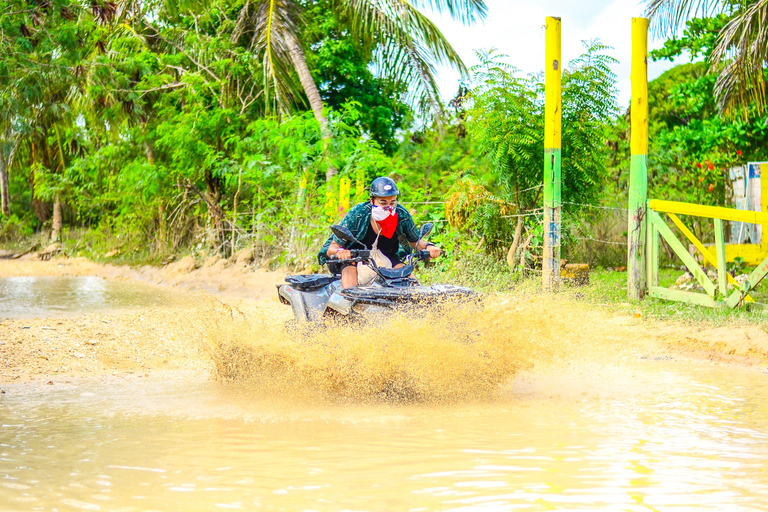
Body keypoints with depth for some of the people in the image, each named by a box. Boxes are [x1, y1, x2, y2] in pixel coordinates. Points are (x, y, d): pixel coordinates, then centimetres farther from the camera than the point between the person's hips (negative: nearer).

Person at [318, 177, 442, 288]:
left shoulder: (402, 215, -15)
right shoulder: (356, 214, -22)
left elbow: (415, 241, 3)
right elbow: (333, 247, -19)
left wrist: (428, 246, -20)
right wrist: (339, 251, -43)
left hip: (387, 258, 3)